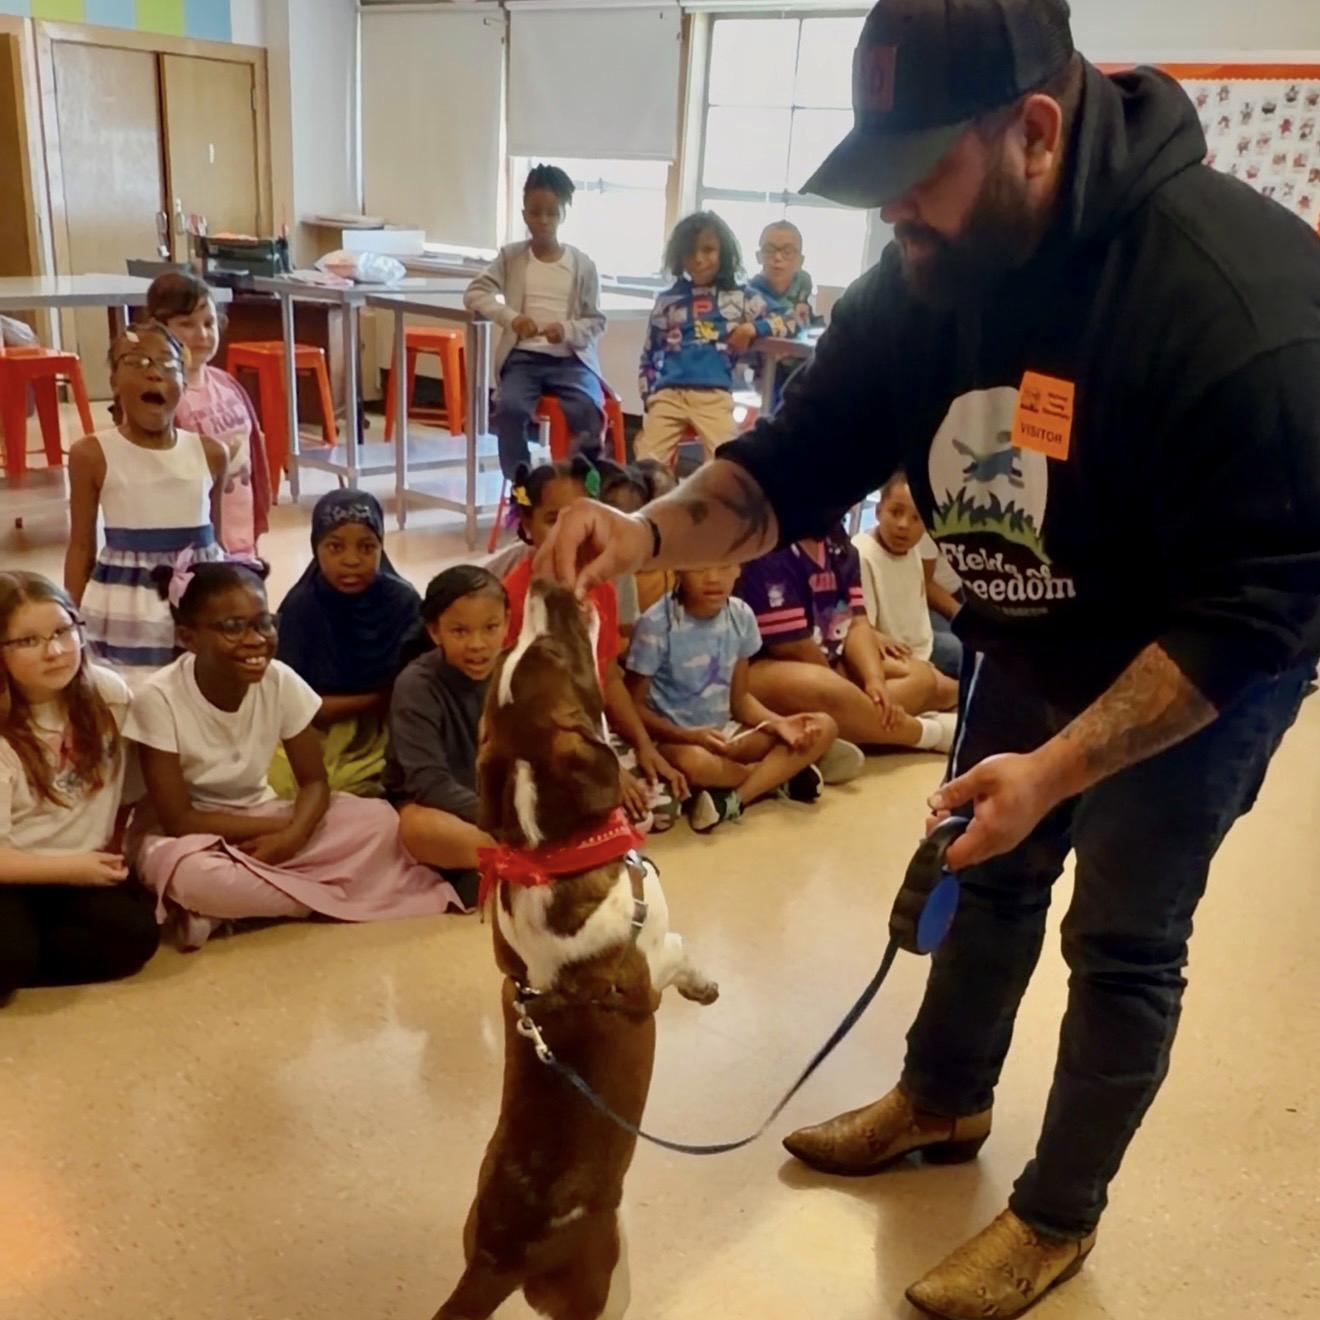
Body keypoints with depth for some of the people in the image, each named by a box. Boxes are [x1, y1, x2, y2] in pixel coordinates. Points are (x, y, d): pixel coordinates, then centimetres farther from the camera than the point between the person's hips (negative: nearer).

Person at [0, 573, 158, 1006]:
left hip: (87, 866, 5)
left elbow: (123, 783, 9)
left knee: (133, 934, -23)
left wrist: (112, 854, 2)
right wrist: (70, 869, -21)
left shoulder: (108, 692, -6)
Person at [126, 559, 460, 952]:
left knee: (379, 819, -16)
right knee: (195, 875, -39)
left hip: (259, 822, 3)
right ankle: (334, 896, -14)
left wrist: (293, 834, -27)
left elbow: (314, 781, -6)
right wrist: (280, 825, -20)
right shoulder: (159, 699, -23)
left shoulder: (281, 681, -14)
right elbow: (178, 820, -20)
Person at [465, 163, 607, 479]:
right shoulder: (511, 257, 8)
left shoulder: (582, 264, 5)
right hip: (523, 356, 1)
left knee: (588, 412, -30)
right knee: (510, 408, -31)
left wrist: (568, 331, -16)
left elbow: (597, 322, 6)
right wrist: (510, 318, -14)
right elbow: (474, 292, 3)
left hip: (570, 359, 0)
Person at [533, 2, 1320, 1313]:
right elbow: (795, 463, -14)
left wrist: (1056, 769, -35)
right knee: (987, 869, 20)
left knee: (1122, 943, 7)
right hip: (1032, 640, 6)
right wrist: (652, 531, -33)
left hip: (1201, 664, -6)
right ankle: (942, 1100, 46)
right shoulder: (922, 278, -16)